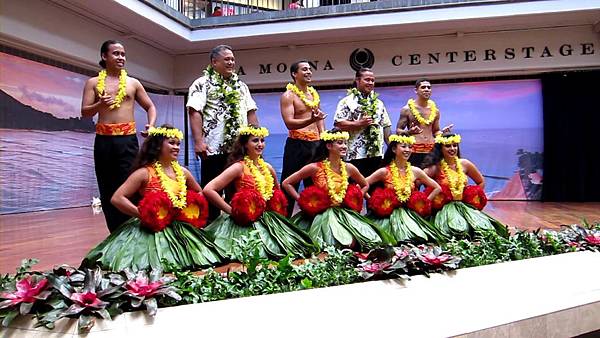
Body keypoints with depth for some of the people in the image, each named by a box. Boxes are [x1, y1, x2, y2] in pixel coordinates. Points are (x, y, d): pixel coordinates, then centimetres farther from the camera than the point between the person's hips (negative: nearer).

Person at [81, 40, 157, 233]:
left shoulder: (133, 83, 10)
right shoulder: (93, 83, 8)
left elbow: (150, 106, 17)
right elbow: (85, 112, 1)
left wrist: (151, 124, -2)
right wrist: (100, 104, -20)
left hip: (127, 140, -1)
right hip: (103, 140, 1)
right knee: (107, 190, 5)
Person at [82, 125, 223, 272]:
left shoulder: (182, 172, 6)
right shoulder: (145, 173, -10)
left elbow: (199, 193, 22)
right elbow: (117, 198, -15)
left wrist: (191, 213, 6)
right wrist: (142, 214, -17)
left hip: (180, 229, 5)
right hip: (151, 229, -5)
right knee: (151, 267, -19)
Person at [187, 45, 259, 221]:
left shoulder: (241, 86, 18)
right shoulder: (202, 84, 0)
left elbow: (251, 113, 17)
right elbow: (195, 112, -10)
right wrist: (199, 141, -20)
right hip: (214, 148, -5)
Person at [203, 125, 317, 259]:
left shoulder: (268, 168, 7)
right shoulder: (239, 167, -12)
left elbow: (277, 191, 28)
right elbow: (208, 190, -21)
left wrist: (274, 211, 11)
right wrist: (232, 211, -17)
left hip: (267, 221, 7)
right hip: (244, 223, -6)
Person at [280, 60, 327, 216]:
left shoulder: (314, 94, 15)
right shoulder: (288, 96, -6)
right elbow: (289, 123, -19)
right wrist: (311, 120, -34)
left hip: (315, 144, 7)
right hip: (297, 144, -6)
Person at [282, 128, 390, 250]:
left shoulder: (349, 168, 3)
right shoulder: (315, 168, -9)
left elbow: (365, 185, 22)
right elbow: (286, 183, -4)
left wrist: (354, 201, 8)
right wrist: (302, 201, -7)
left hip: (344, 213, 4)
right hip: (322, 215, -4)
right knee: (349, 243, -26)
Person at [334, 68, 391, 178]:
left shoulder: (379, 103, 19)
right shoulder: (347, 102, 0)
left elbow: (386, 126, 19)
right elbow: (338, 124, -10)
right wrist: (359, 123, -17)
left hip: (377, 154, 5)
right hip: (355, 155, -5)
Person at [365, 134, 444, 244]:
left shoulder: (415, 171, 3)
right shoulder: (385, 172, -7)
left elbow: (437, 188, 13)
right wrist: (373, 202, -8)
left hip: (410, 213, 4)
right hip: (389, 215, -3)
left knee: (421, 238, -19)